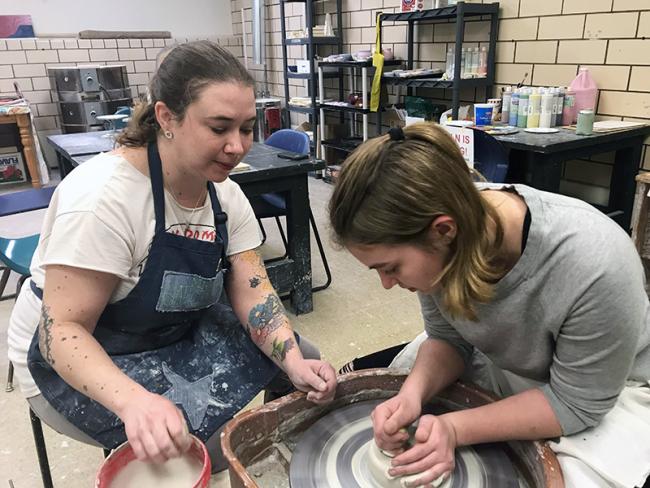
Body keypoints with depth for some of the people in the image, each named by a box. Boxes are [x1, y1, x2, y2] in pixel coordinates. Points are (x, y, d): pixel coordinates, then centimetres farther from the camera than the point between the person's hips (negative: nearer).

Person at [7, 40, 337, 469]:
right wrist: (134, 400, -45)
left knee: (302, 359, 1)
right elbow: (62, 329, -28)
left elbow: (253, 293, -12)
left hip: (179, 334, 7)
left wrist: (295, 364, -28)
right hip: (79, 359, -6)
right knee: (217, 432, -22)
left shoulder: (227, 196, -9)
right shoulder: (103, 195, -29)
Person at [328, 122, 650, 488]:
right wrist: (413, 394, -27)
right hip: (500, 365, 4)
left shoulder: (594, 266, -40)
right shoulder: (438, 238, -25)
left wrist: (456, 429, -30)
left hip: (603, 391, -3)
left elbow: (578, 403, -23)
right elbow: (447, 337, -8)